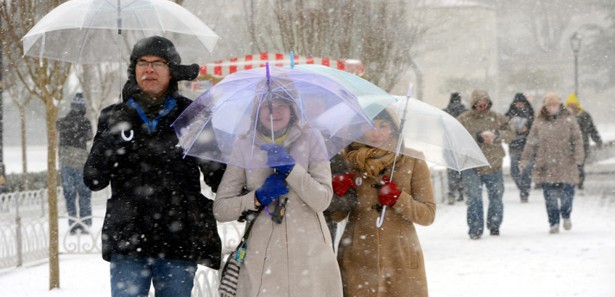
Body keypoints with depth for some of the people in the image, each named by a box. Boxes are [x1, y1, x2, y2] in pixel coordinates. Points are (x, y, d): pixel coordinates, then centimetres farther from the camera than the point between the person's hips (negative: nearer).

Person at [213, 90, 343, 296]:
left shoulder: (310, 140, 3)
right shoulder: (244, 147, 6)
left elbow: (322, 200, -6)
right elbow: (220, 209, 4)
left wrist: (290, 167, -16)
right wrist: (258, 197, -10)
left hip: (309, 254, 0)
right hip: (263, 258, 0)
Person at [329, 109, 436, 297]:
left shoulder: (412, 161, 5)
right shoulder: (347, 160, 7)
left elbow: (428, 214, 2)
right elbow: (336, 216, 11)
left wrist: (398, 199, -13)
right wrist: (338, 194, -8)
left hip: (402, 260, 0)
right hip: (357, 260, 1)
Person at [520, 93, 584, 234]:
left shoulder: (568, 120, 4)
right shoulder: (539, 122, 8)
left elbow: (577, 139, 0)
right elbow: (531, 142, 11)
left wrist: (578, 155, -13)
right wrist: (525, 159, 7)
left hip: (566, 165, -1)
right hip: (546, 166, 1)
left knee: (567, 193, -2)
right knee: (550, 196, -2)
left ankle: (566, 215, 27)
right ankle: (554, 223, 9)